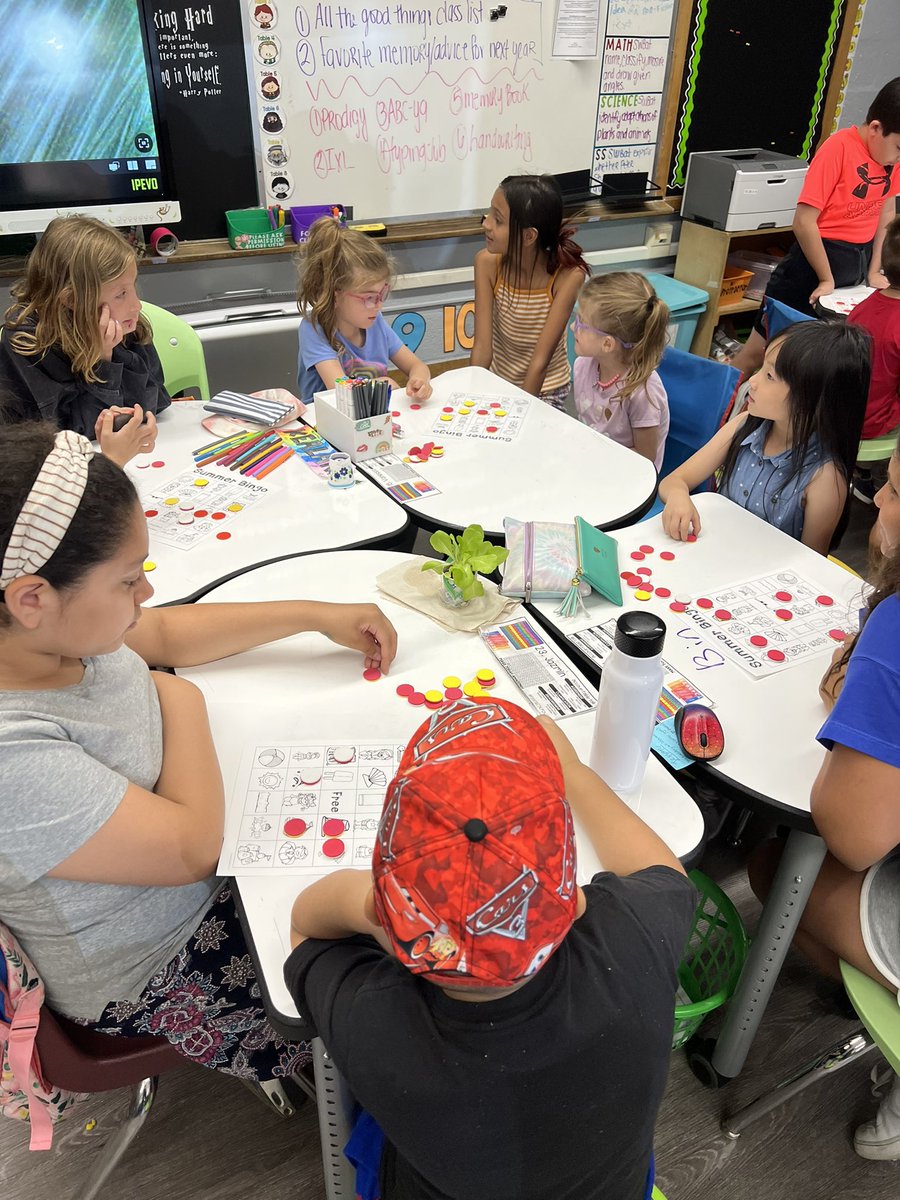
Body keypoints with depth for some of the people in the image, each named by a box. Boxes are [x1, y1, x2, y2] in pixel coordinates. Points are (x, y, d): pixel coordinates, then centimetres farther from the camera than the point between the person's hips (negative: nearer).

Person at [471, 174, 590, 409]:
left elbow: (540, 360, -22)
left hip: (544, 390, -3)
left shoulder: (568, 275, -24)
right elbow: (482, 346, -16)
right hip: (496, 380, 3)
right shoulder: (488, 263, -17)